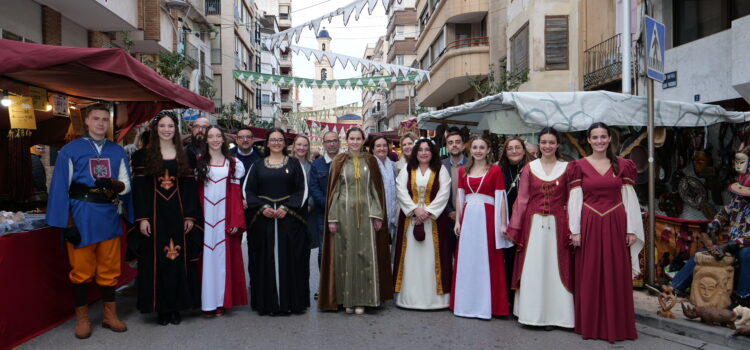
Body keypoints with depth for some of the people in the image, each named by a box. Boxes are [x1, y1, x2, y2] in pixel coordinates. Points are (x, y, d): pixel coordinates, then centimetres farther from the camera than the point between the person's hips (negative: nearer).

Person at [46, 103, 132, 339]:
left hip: (110, 216, 3)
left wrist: (113, 184, -17)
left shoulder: (118, 152, 9)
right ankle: (82, 318, 17)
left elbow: (126, 185, 6)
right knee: (82, 269, 4)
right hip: (82, 216, -3)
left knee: (110, 269, 9)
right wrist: (65, 223, -10)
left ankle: (110, 314, 21)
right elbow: (61, 188, -4)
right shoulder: (70, 150, -1)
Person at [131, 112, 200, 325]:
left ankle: (176, 307, 13)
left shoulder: (185, 155, 9)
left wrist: (190, 216, -3)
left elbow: (191, 187, 5)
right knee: (156, 261, 1)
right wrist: (142, 218, -9)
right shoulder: (143, 155, 4)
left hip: (178, 214, 2)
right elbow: (139, 188, -1)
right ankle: (160, 308, 10)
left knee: (179, 260, 3)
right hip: (155, 214, -1)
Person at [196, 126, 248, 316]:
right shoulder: (198, 161, 7)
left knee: (224, 257, 3)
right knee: (206, 257, 0)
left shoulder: (233, 163, 9)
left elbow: (236, 194, 4)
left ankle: (222, 300, 11)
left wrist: (236, 221, -4)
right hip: (205, 217, -1)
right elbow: (194, 192, 3)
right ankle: (207, 301, 7)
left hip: (224, 218, 1)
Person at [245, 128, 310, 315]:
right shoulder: (258, 165, 11)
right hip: (263, 219, 1)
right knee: (266, 261, 1)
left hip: (289, 218, -1)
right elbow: (248, 190, 7)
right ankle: (267, 303, 8)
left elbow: (302, 189, 1)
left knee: (290, 259, -1)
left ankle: (292, 301, 8)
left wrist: (286, 207, -11)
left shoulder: (294, 163, 7)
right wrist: (262, 207, -9)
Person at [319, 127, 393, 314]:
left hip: (365, 213, 1)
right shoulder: (339, 162, 4)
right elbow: (334, 190, 2)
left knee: (365, 253, 0)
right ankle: (347, 299, 12)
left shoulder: (370, 161, 7)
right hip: (344, 212, -1)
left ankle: (362, 299, 8)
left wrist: (378, 215, -1)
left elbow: (376, 189, 6)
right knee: (345, 254, 2)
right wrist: (332, 218, -4)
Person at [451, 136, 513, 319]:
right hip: (468, 218, 4)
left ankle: (485, 305, 10)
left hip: (487, 218, -4)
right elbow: (460, 198, 12)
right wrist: (457, 221, 8)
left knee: (486, 260, 1)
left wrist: (503, 224, -8)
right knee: (467, 261, 9)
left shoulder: (495, 170, -2)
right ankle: (466, 303, 20)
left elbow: (500, 198, -4)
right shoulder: (463, 171, 11)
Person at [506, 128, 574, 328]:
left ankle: (553, 314, 14)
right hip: (533, 224, 1)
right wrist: (514, 229, 1)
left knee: (555, 268, 2)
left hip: (557, 224, 0)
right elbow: (522, 199, 4)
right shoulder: (529, 168, 5)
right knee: (532, 269, 4)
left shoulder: (566, 168, 4)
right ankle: (532, 313, 16)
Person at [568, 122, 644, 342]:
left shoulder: (622, 165, 5)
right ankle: (590, 325, 16)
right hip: (590, 225, 0)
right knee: (589, 275, 5)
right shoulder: (580, 166, 2)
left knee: (616, 275, 5)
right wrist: (575, 230, -4)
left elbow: (629, 198, 4)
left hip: (616, 225, 1)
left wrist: (632, 229, 0)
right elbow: (574, 200, 0)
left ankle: (617, 325, 16)